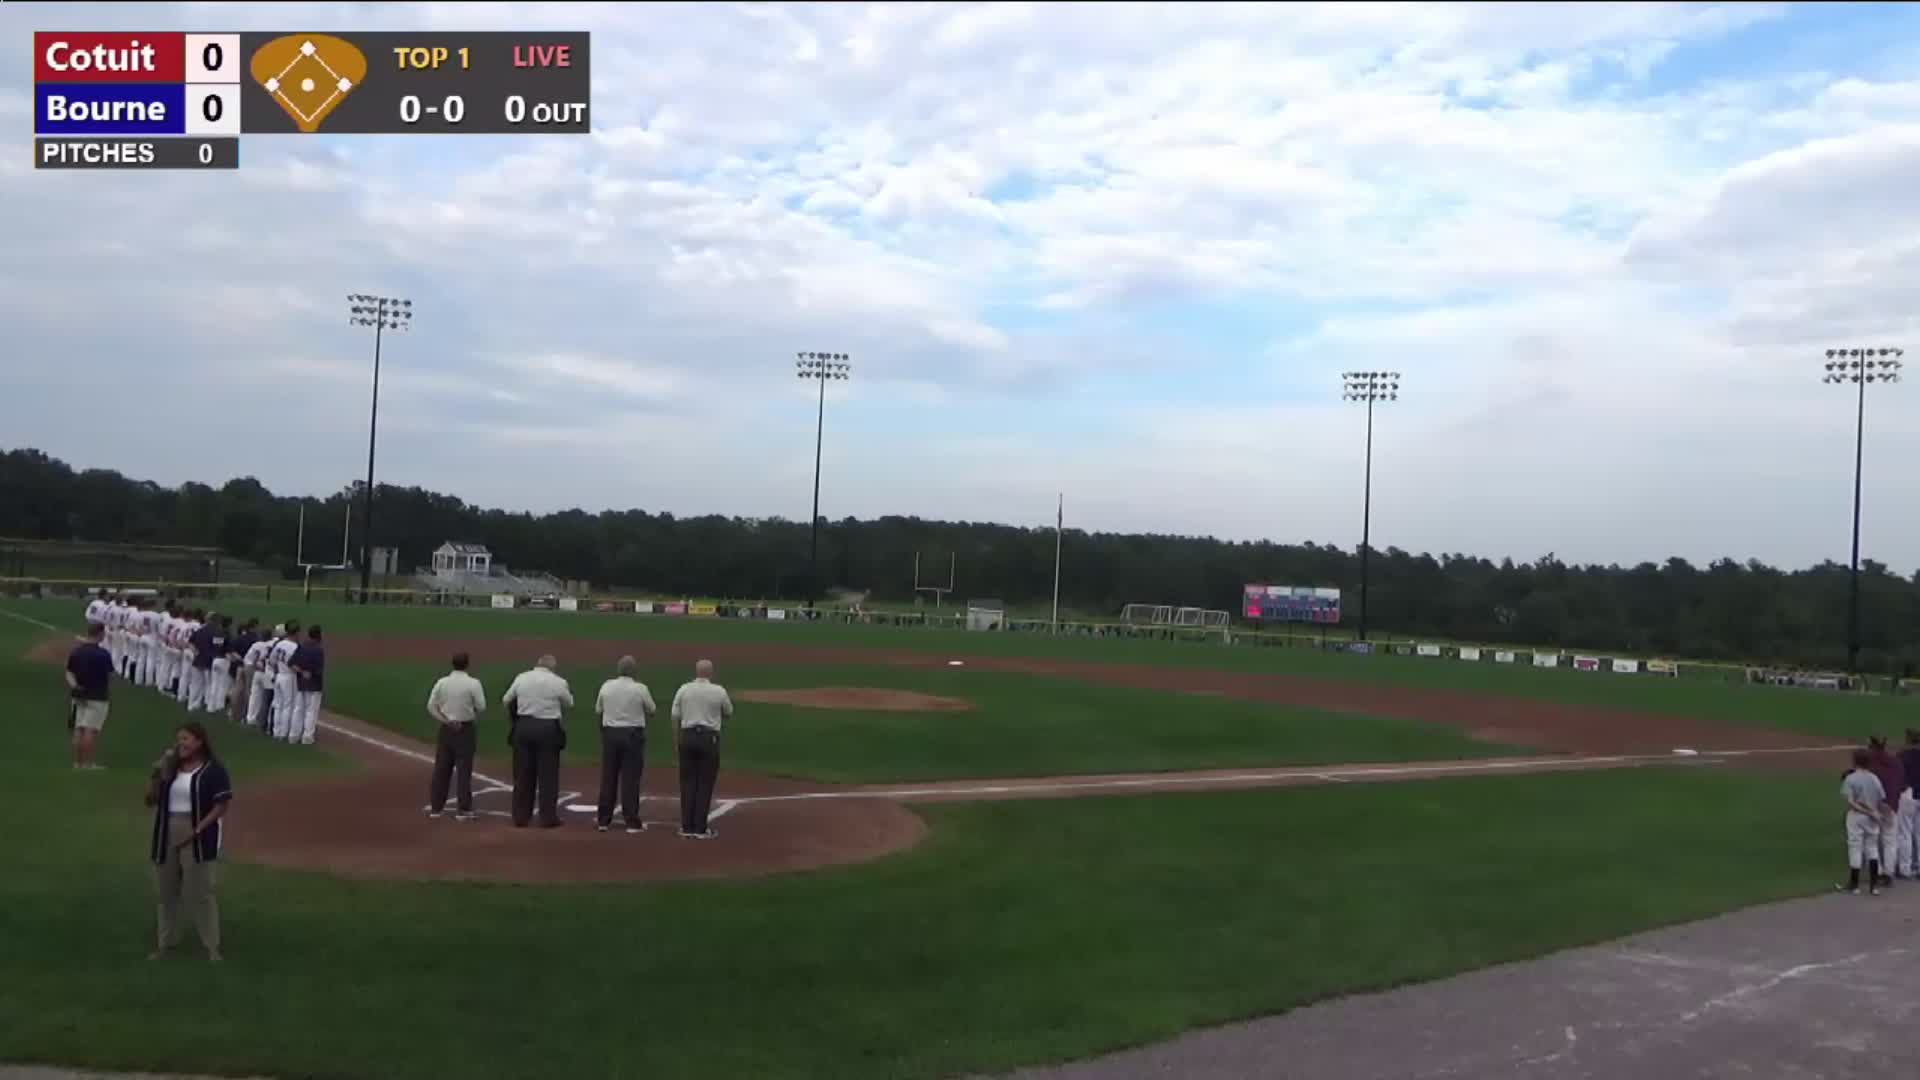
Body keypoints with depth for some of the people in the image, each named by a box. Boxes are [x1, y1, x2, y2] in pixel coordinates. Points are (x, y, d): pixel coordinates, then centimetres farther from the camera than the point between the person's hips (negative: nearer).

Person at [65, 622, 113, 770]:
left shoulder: (75, 651, 4)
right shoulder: (103, 654, -16)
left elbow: (69, 673, 3)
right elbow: (110, 676, -8)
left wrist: (74, 685, -9)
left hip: (79, 696, 6)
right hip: (97, 697, -6)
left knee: (79, 729, 11)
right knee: (91, 730, -3)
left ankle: (77, 762, 15)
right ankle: (87, 763, -2)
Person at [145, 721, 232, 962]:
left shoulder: (213, 770, -8)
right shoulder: (170, 768, 10)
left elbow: (222, 805, -11)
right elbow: (150, 800, 11)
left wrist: (197, 830, -18)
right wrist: (156, 775, -4)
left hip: (196, 838, -6)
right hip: (167, 836, 6)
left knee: (199, 893, -6)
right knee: (166, 892, 12)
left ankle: (211, 945, 1)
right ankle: (166, 943, 24)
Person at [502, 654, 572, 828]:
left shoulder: (521, 678, 1)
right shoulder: (558, 682, -6)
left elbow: (506, 701, 11)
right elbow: (568, 704, 9)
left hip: (523, 727, 3)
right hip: (548, 729, -3)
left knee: (523, 774, 10)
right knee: (548, 775, 4)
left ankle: (520, 817, 15)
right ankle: (548, 818, 7)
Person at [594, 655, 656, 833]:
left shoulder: (606, 686, -1)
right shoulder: (640, 689, -9)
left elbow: (598, 710, 11)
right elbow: (651, 711, 3)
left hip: (610, 733, 3)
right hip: (633, 734, -3)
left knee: (608, 777, 10)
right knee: (630, 778, 1)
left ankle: (604, 820, 15)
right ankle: (632, 822, 3)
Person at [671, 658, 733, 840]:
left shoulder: (683, 689, 1)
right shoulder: (719, 691, -3)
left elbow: (675, 717, 3)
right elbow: (729, 714, 10)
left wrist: (677, 740, 12)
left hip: (687, 736, 2)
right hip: (709, 738, -2)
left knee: (688, 782, 9)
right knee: (705, 783, 3)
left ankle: (687, 828, 11)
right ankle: (700, 829, 4)